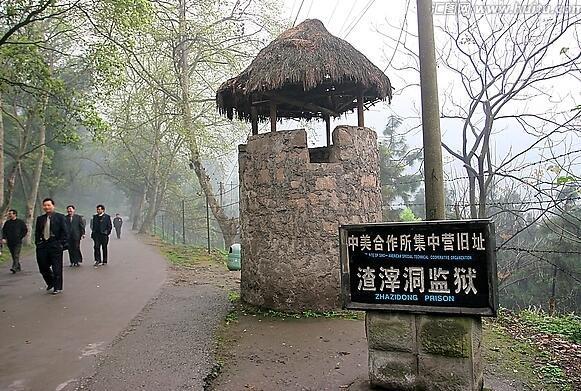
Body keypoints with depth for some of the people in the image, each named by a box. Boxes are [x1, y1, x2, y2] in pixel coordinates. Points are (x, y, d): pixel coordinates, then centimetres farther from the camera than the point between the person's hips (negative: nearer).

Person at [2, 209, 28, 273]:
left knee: (16, 255, -13)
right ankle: (18, 268, 19)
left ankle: (14, 268, -21)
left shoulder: (20, 222, 1)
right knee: (13, 256, 9)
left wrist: (20, 237, -4)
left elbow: (25, 230, 4)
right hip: (10, 242, 4)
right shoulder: (7, 222, 11)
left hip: (18, 242, -4)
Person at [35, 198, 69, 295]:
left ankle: (57, 287, 13)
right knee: (43, 267, 8)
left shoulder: (60, 217, -2)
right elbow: (37, 232, 16)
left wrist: (63, 244, -11)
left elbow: (64, 232, -5)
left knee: (57, 268, 1)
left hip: (56, 246, -4)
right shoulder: (40, 218, 11)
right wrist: (37, 243, 5)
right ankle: (50, 282, 32)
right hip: (43, 245, 5)